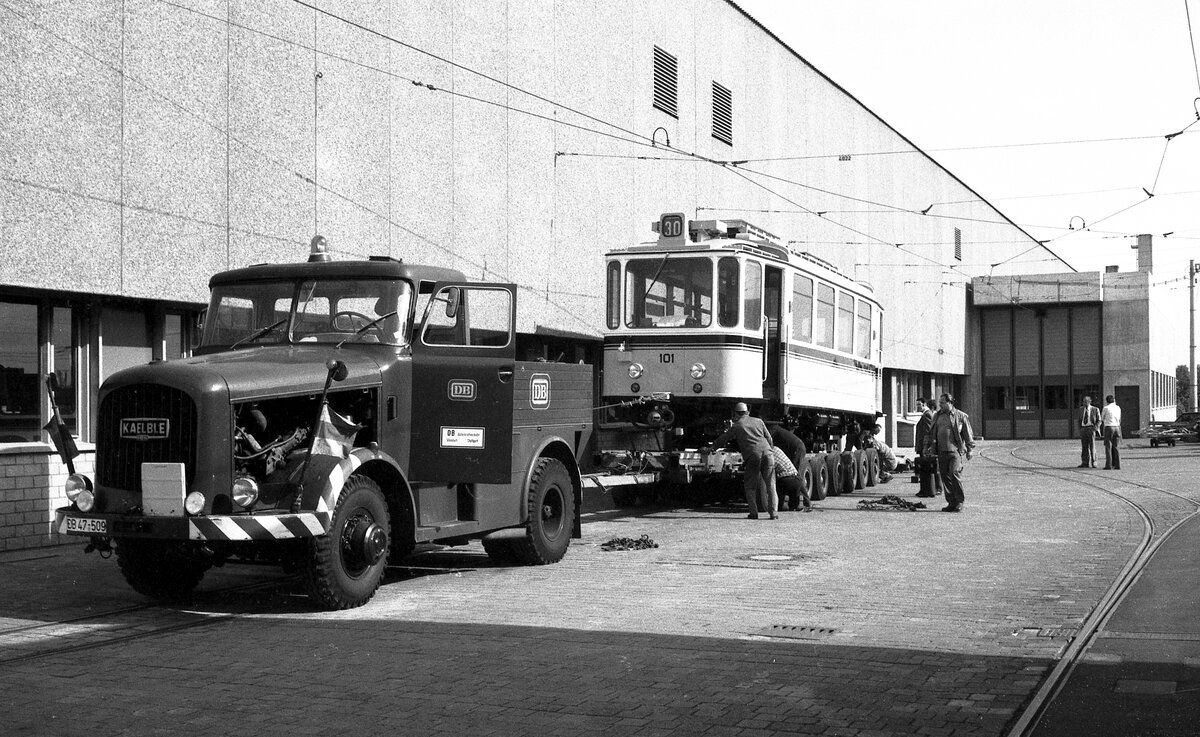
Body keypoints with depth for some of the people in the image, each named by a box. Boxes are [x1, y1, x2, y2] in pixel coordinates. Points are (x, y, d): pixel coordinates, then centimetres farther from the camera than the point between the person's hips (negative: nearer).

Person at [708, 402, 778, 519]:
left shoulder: (736, 426, 12)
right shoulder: (758, 421, 20)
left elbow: (722, 439, 22)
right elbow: (769, 438, 20)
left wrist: (711, 447, 36)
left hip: (752, 455, -3)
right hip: (767, 452, 3)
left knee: (751, 486, 9)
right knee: (770, 484, 6)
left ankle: (754, 513, 3)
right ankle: (772, 512, -1)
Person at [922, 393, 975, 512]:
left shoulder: (960, 416, 2)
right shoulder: (937, 416, 15)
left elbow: (968, 434, 4)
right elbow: (930, 433, 22)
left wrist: (969, 449, 1)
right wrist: (927, 446, 16)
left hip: (955, 450, -5)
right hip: (941, 451, 5)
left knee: (955, 473, -15)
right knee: (945, 476, 4)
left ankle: (960, 501, -4)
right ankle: (951, 502, 11)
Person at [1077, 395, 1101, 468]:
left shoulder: (1095, 409, 1)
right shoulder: (1081, 409, 13)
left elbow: (1099, 420, 4)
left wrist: (1095, 428, -9)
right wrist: (1079, 430, 9)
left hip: (1091, 428, -4)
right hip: (1083, 429, 4)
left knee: (1092, 446, -6)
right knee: (1084, 447, 3)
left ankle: (1093, 463, -3)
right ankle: (1085, 463, 5)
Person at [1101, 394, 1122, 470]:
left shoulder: (1106, 408, -3)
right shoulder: (1118, 408, 10)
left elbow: (1102, 419, 9)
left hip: (1108, 427, -4)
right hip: (1117, 427, 4)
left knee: (1108, 447, -3)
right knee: (1116, 447, 6)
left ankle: (1108, 465, -7)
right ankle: (1117, 465, 3)